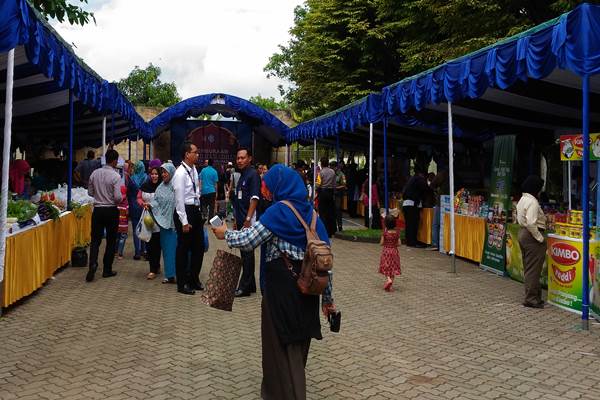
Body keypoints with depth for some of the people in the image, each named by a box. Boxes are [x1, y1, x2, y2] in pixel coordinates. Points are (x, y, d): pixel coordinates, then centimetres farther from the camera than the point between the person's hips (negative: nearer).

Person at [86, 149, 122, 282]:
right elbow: (118, 197, -18)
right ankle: (107, 270, 14)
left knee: (95, 239, 9)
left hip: (97, 210, 4)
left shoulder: (95, 173, 1)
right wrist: (121, 198, 3)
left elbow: (90, 192, 9)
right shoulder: (115, 176, -14)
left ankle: (93, 263, -13)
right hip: (111, 211, -3)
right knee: (111, 241, 9)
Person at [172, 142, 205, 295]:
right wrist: (184, 222, -17)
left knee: (199, 246, 15)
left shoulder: (194, 169, 9)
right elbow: (179, 199, -17)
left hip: (196, 210, 8)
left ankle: (194, 279, 31)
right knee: (183, 248, 3)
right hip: (185, 211, -8)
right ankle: (182, 284, 16)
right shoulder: (180, 173, -16)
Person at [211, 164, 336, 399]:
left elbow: (248, 241, -14)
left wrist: (225, 234, 7)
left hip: (282, 287, -7)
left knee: (281, 344, 8)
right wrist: (327, 296, 12)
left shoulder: (278, 211, -11)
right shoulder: (311, 212, 7)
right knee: (298, 342, 22)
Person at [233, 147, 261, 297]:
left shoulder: (253, 174, -10)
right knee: (245, 253, 13)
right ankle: (249, 285, 21)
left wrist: (247, 220, -22)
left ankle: (245, 287, 2)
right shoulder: (242, 175, 16)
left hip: (248, 221, -9)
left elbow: (254, 199, -17)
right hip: (241, 221, 9)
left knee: (247, 253, -4)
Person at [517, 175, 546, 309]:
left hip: (522, 233, 10)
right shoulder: (532, 202, -18)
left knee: (528, 268, 16)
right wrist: (540, 238, -19)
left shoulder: (522, 200, 13)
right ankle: (531, 299, 0)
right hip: (532, 236, -10)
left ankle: (531, 295, 24)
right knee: (533, 269, -4)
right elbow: (531, 223, -27)